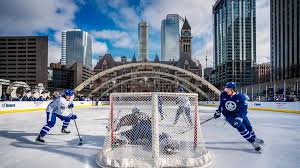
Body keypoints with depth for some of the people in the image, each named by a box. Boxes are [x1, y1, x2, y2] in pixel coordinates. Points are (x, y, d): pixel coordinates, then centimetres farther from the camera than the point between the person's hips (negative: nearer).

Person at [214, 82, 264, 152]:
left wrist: (239, 118, -34)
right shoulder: (223, 95, -17)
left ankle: (254, 138, 43)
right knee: (240, 127, -14)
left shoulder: (241, 97, -24)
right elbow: (221, 104, 4)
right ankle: (253, 142, -2)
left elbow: (244, 109, -24)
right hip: (228, 114, -1)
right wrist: (218, 111, 1)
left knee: (248, 126, 14)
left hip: (239, 113, 1)